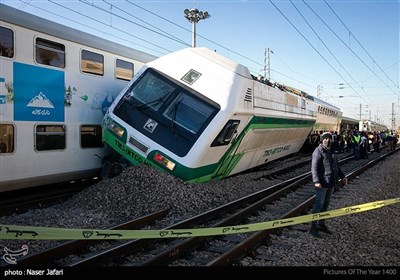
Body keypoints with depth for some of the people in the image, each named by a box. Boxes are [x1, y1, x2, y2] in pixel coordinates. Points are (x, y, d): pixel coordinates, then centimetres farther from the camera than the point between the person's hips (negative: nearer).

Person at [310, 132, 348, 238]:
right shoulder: (318, 151, -12)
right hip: (322, 183, -9)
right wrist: (316, 181, -29)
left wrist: (342, 176, 18)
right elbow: (314, 167, -20)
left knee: (326, 204, 15)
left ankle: (321, 224, 27)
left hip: (331, 183, 9)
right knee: (319, 204, -5)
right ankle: (313, 227, 2)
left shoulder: (331, 151, 15)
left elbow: (336, 165, 25)